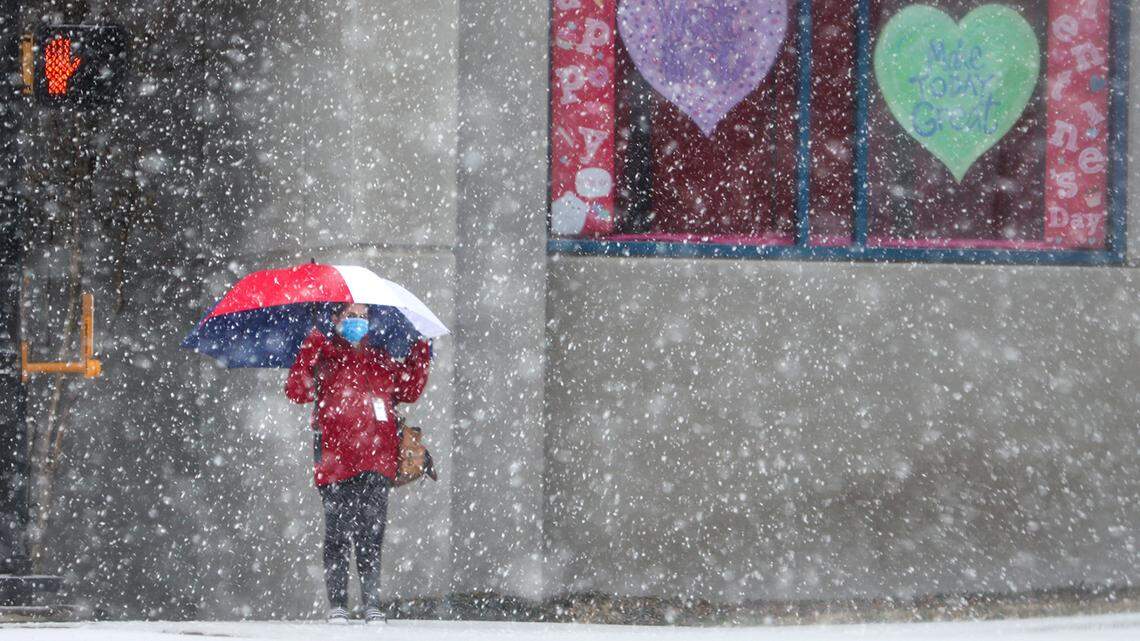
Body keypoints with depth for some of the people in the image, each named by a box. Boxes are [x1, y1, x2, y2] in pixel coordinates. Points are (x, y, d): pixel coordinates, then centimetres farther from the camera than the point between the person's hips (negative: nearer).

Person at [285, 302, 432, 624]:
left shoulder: (381, 359, 19)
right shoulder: (324, 356, 6)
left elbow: (408, 391, 24)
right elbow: (296, 391, -7)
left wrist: (419, 356, 15)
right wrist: (310, 350, -17)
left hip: (376, 462, 3)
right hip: (336, 461, -3)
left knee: (372, 536, 0)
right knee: (338, 535, -2)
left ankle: (372, 604, 3)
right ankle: (337, 605, 5)